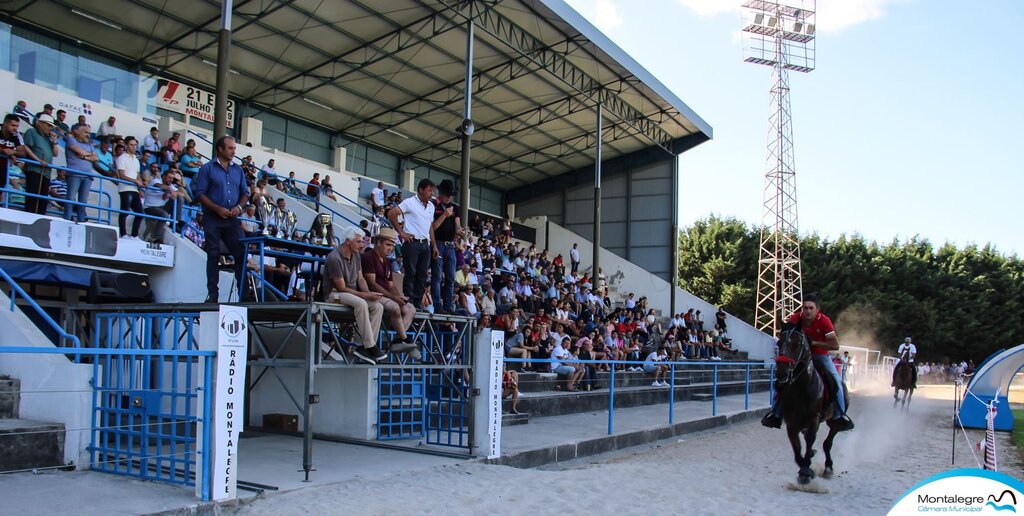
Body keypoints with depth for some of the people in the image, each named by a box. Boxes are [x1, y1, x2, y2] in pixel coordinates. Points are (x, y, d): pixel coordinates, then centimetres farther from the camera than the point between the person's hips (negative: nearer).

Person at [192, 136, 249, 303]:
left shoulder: (238, 170, 13)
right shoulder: (207, 168, 1)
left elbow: (245, 193, 16)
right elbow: (199, 193, -5)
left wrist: (239, 207, -4)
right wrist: (218, 209, -15)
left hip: (232, 220, 3)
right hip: (213, 219, -3)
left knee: (241, 254, -3)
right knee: (213, 256, 0)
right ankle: (213, 294, 5)